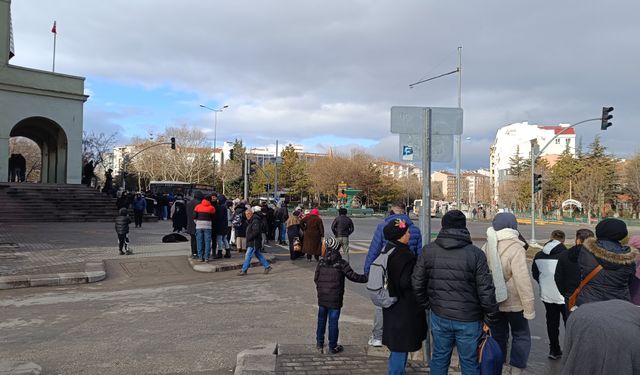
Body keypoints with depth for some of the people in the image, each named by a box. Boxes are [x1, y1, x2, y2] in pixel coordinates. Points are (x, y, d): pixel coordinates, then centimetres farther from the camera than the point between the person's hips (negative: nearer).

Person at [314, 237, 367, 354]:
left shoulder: (321, 262, -2)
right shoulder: (342, 263, -12)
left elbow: (316, 278, 5)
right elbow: (352, 276, -10)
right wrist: (366, 278, 3)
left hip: (322, 298, 4)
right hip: (335, 299, -4)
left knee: (321, 319, 18)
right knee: (333, 321, 4)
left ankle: (319, 343, 27)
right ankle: (333, 347, 14)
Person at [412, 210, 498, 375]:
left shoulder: (428, 251, -4)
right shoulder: (476, 254, -13)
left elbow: (417, 282, 1)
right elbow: (485, 290, -12)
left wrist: (425, 303, 16)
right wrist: (491, 314, 2)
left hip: (439, 316, 3)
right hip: (468, 319, -2)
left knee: (439, 357, 19)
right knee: (469, 362, 13)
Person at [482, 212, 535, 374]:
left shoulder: (486, 247, -4)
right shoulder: (515, 248, -20)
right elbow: (523, 280, -22)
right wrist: (529, 307, -15)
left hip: (492, 302, 4)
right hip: (514, 302, -4)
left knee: (497, 336, 17)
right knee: (521, 336, 14)